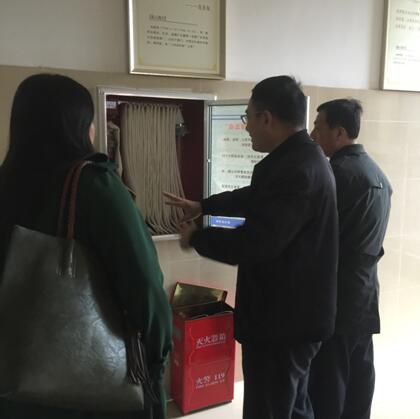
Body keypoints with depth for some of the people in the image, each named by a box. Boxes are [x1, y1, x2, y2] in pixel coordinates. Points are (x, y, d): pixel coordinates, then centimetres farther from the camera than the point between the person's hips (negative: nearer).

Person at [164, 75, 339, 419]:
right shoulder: (301, 157, 7)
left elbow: (254, 243, -30)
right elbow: (253, 198, 21)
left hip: (283, 319, -10)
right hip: (295, 313, 10)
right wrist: (202, 206, 26)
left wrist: (195, 237, -14)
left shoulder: (295, 169, -27)